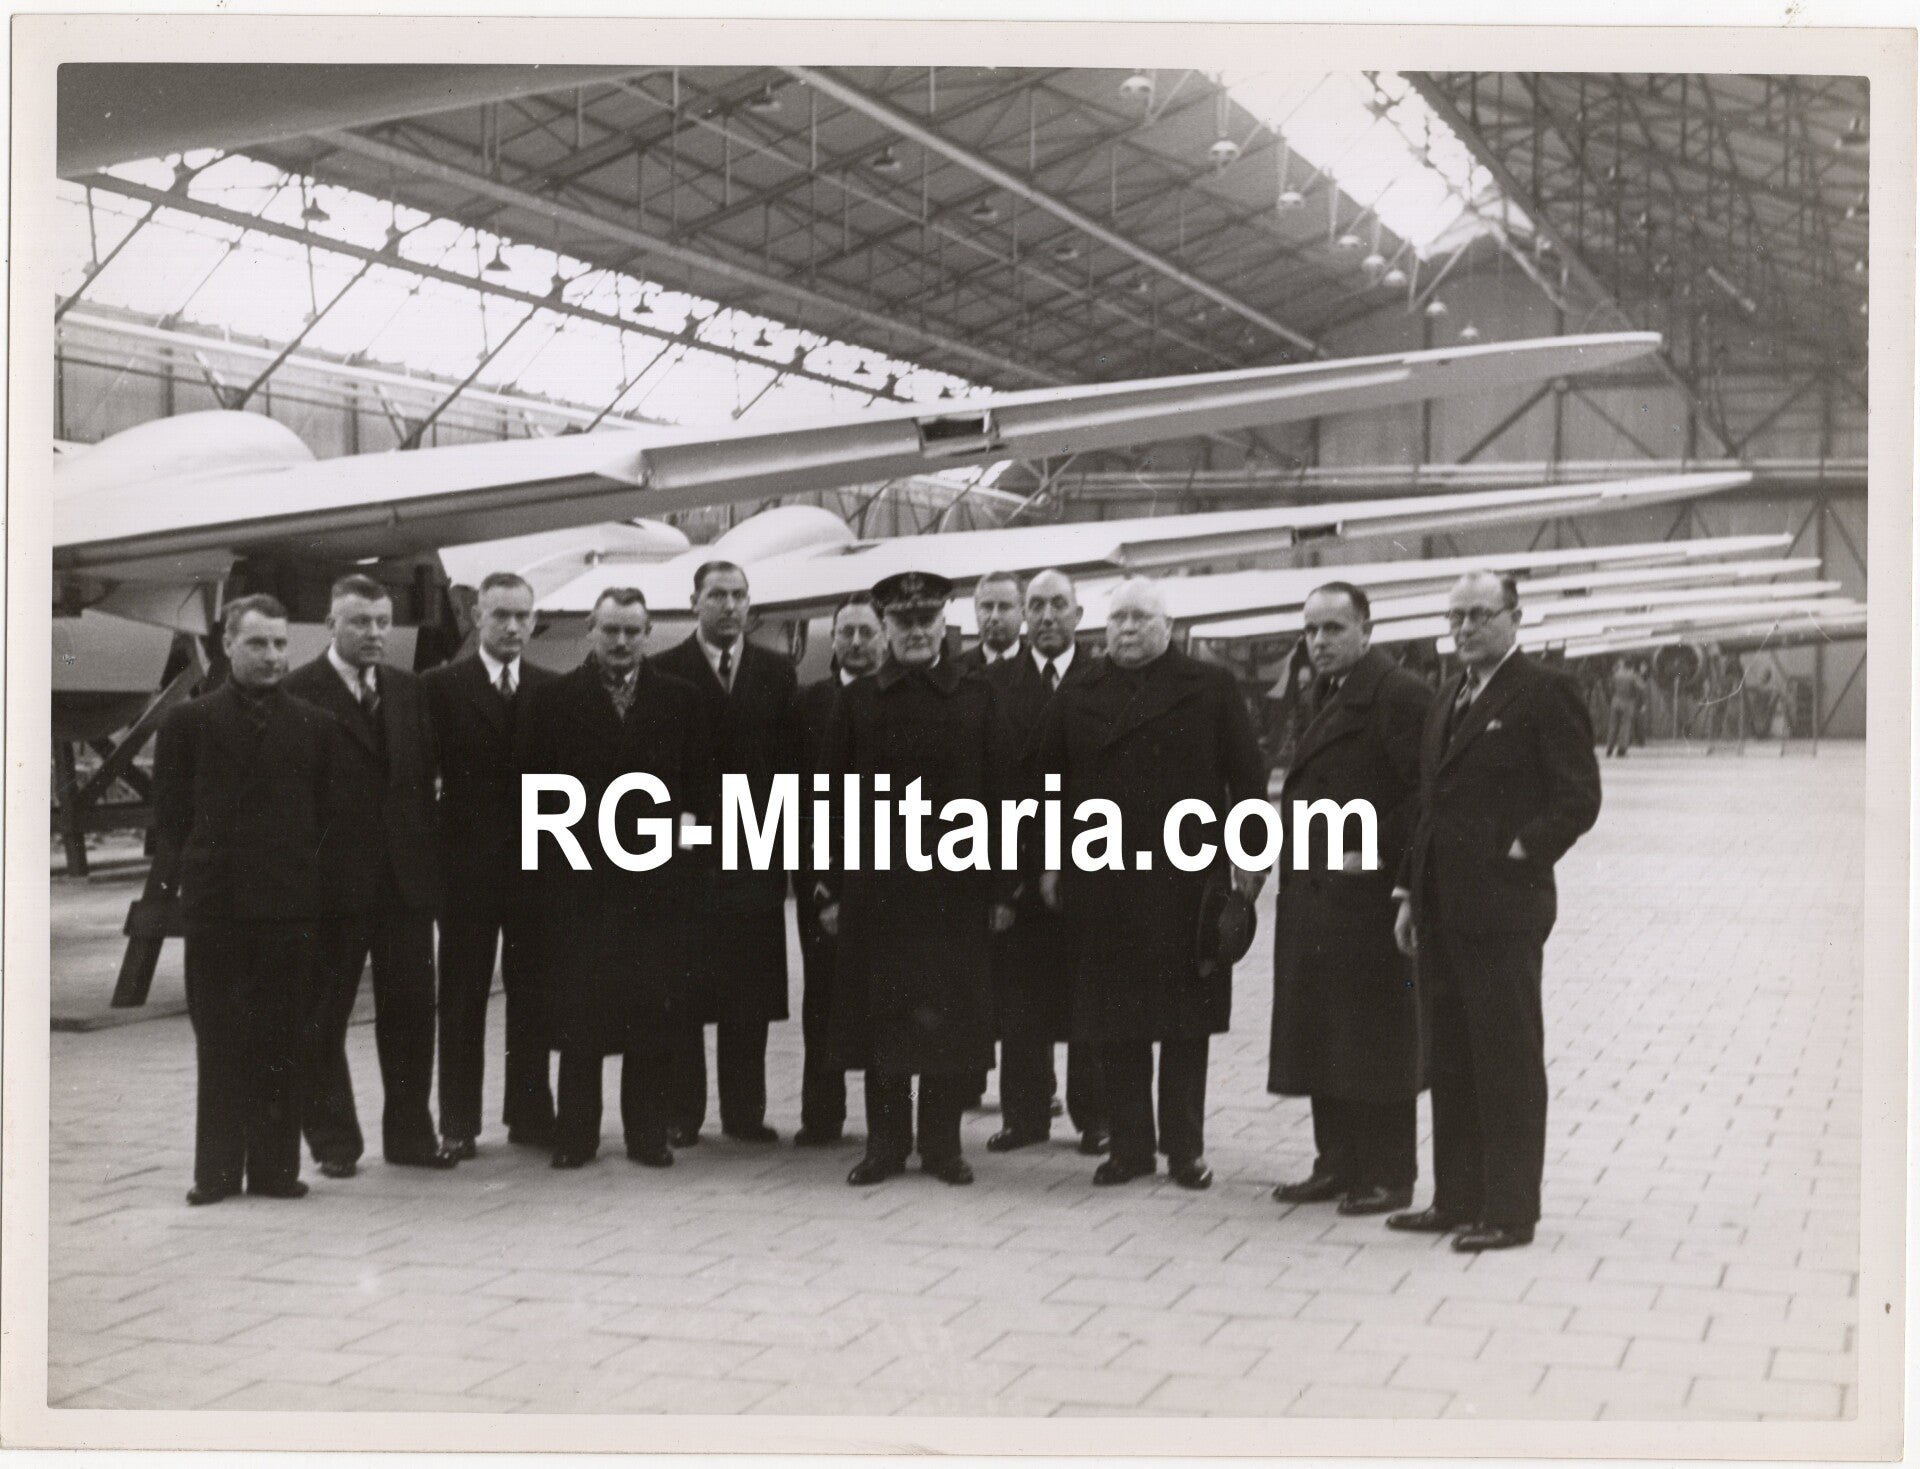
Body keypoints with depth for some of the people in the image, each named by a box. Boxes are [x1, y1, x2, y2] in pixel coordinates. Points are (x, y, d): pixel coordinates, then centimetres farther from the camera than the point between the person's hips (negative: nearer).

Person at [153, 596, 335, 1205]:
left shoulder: (314, 727, 8)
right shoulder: (189, 722, 4)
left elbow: (326, 813, 10)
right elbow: (168, 817, 5)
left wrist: (308, 876, 0)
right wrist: (183, 879, -4)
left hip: (290, 904, 1)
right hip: (214, 904, -1)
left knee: (281, 1042, 4)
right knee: (218, 1042, 4)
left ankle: (274, 1166, 11)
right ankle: (217, 1170, 11)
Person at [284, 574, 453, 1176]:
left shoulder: (408, 690, 11)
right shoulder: (299, 692, -8)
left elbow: (425, 774, 12)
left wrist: (428, 854, 4)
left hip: (406, 876, 5)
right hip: (334, 878, -5)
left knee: (410, 1007, 9)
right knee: (324, 1018, 6)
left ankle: (410, 1133, 19)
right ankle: (333, 1141, 16)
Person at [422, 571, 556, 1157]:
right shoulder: (441, 686, -2)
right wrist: (432, 848, -9)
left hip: (535, 862, 3)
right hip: (468, 862, -2)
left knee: (532, 997, 8)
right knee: (462, 998, 4)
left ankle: (530, 1113, 18)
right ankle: (458, 1123, 10)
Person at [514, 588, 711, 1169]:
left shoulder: (681, 701, 9)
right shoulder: (551, 700, 5)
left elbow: (699, 786, 10)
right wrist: (543, 859, -6)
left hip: (658, 879, 1)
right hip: (577, 879, -1)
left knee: (654, 1012, 3)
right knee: (578, 1013, 1)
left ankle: (648, 1133, 12)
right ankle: (575, 1135, 10)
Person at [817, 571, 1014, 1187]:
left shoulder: (977, 697, 6)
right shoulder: (856, 700, 7)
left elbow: (998, 795, 4)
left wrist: (1001, 889, -1)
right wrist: (832, 891, 0)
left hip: (957, 884, 0)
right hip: (876, 883, 1)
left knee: (952, 1016, 3)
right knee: (879, 1015, 4)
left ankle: (942, 1142, 14)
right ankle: (885, 1142, 15)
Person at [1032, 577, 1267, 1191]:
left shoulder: (1211, 688, 3)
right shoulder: (1075, 699, 10)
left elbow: (1246, 777, 1)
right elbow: (1048, 784, 11)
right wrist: (1050, 863, 6)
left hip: (1187, 884, -2)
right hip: (1102, 882, 2)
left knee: (1186, 1022, 4)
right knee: (1114, 1023, 5)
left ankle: (1185, 1146, 14)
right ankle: (1129, 1145, 15)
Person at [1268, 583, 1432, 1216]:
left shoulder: (1398, 693, -12)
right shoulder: (1323, 695, 16)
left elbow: (1425, 789, -19)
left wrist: (1379, 854, -18)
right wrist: (1294, 856, 13)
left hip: (1365, 895, -9)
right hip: (1312, 896, 9)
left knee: (1375, 1039, 0)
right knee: (1321, 1036, 13)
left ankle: (1387, 1175, 8)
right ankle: (1338, 1164, 23)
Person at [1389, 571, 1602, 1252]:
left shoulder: (1544, 692, -7)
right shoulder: (1447, 699, 17)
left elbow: (1578, 798, -11)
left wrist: (1520, 855, -14)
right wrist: (1411, 893, 15)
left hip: (1502, 908, -8)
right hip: (1442, 909, 8)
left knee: (1508, 1062, -1)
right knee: (1449, 1062, 13)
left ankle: (1510, 1210, 5)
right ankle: (1457, 1199, 22)